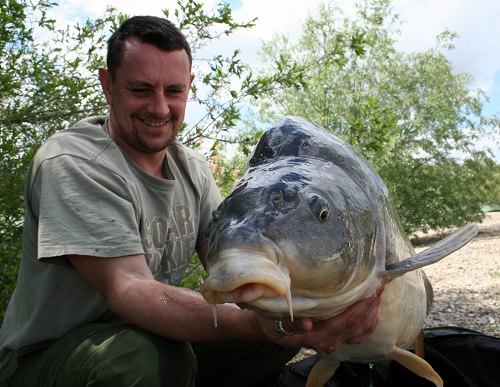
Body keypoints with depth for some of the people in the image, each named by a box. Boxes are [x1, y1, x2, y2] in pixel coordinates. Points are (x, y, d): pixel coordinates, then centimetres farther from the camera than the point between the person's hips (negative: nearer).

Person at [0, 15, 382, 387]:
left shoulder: (193, 167, 1)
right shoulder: (70, 163, -22)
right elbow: (126, 289, -33)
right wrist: (257, 324, -48)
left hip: (157, 337, 6)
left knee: (291, 325, -4)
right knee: (154, 356, -38)